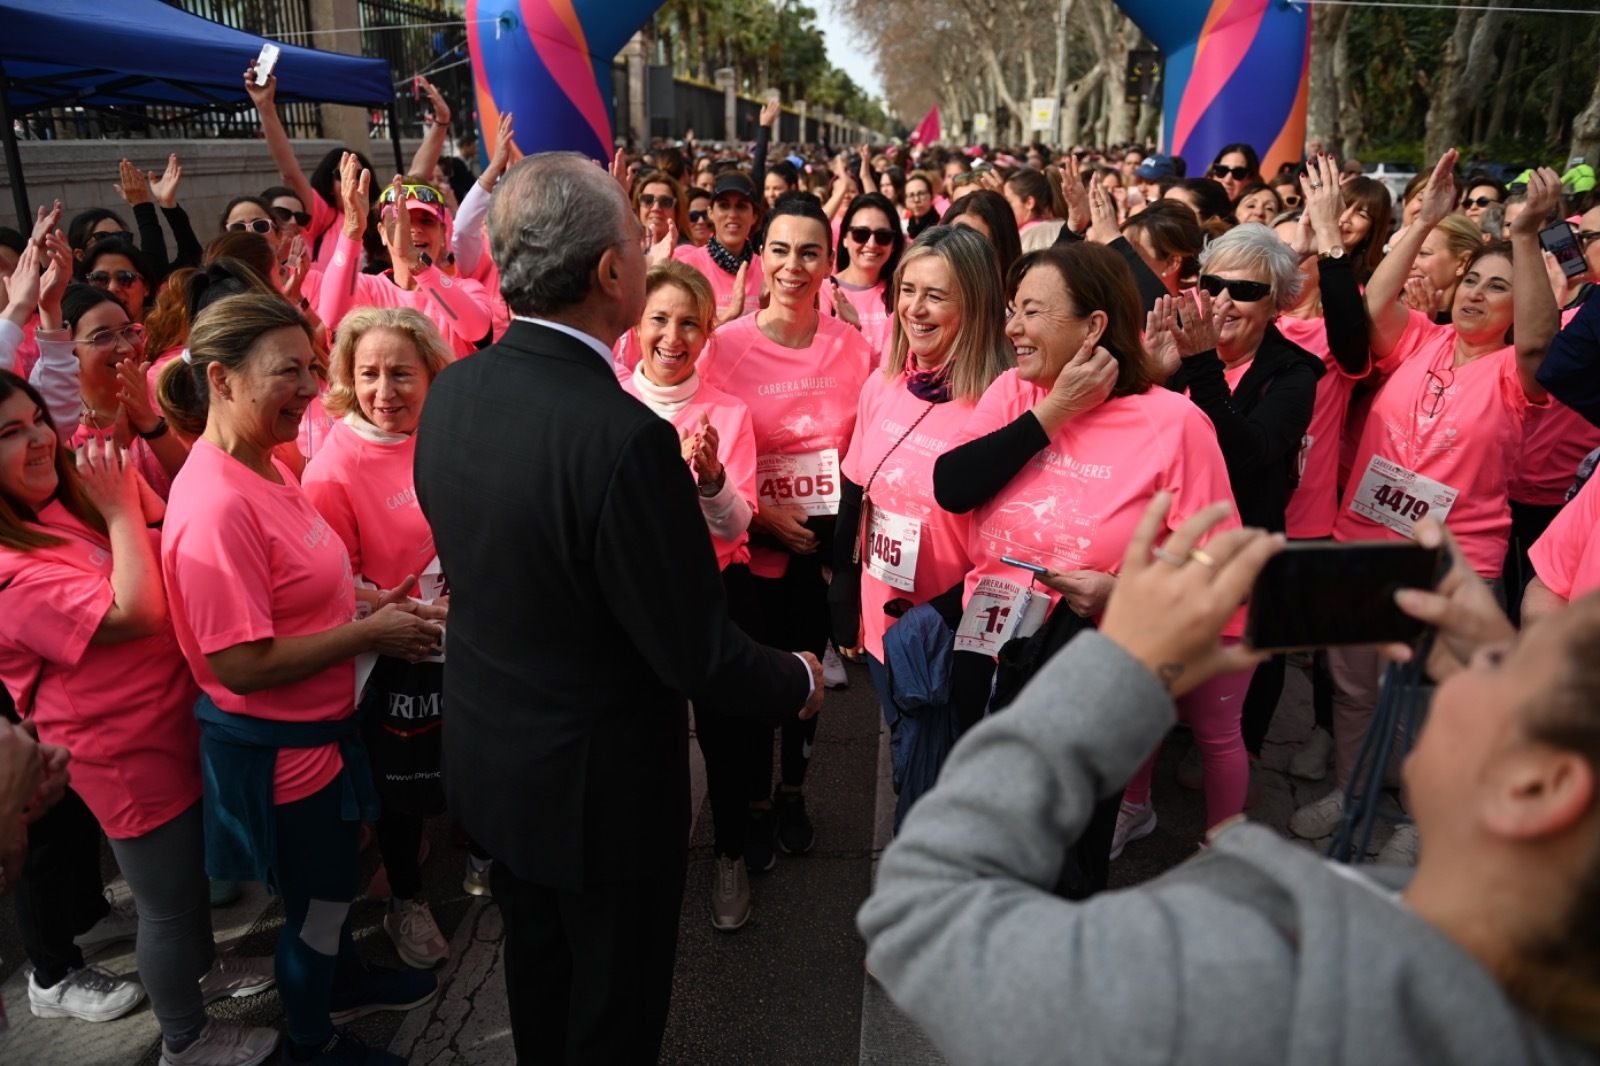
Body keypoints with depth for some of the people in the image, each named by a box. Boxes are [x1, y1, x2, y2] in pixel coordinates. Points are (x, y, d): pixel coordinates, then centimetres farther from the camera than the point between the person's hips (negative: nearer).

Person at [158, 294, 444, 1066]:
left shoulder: (262, 468, -1)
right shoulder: (217, 506, -29)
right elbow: (239, 663, -29)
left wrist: (369, 601, -1)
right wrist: (369, 633, -21)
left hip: (317, 726, 8)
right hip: (275, 746, -8)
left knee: (331, 877, 29)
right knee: (317, 899, 15)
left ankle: (344, 979, 54)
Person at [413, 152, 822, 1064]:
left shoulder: (452, 392, -8)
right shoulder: (624, 437, -32)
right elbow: (696, 653, -25)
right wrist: (798, 680, -5)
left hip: (488, 754, 7)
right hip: (600, 781, -7)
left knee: (537, 964, 30)